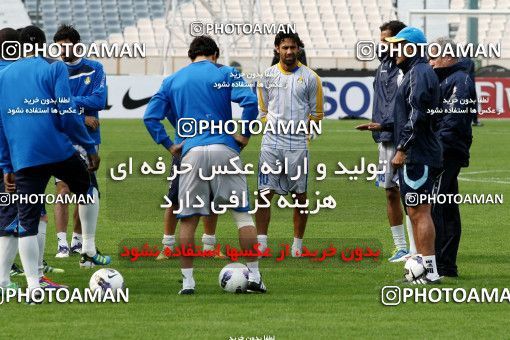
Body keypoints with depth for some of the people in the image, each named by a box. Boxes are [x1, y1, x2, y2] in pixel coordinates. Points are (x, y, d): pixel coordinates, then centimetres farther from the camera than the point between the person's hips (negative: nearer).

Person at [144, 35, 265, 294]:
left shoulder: (172, 80, 17)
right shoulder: (225, 73, 8)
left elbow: (150, 117, 10)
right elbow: (249, 101, -9)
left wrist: (169, 145, 11)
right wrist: (245, 135, 0)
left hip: (191, 153, 2)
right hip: (224, 149, -2)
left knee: (188, 219, 6)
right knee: (243, 213, 5)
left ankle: (187, 280, 2)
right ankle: (254, 276, 2)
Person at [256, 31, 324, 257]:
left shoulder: (310, 77, 3)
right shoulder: (268, 75, 8)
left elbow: (316, 114, 9)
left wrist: (298, 128, 2)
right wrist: (275, 126, 4)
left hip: (298, 144, -1)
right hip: (271, 143, 1)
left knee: (300, 196, 3)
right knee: (264, 194, -5)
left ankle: (298, 244, 12)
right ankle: (261, 243, -3)